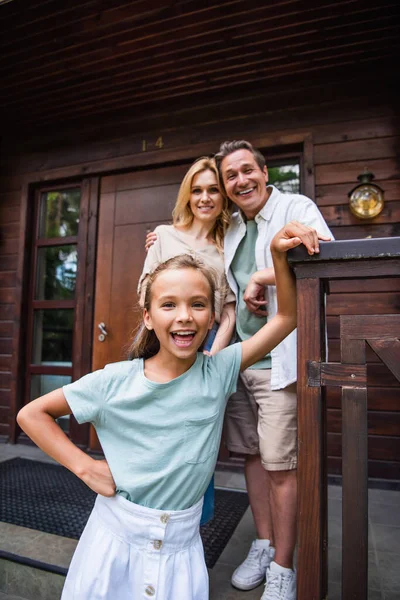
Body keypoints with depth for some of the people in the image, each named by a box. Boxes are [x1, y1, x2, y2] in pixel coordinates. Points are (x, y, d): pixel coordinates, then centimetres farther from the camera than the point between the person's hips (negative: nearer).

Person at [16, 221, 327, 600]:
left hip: (181, 544, 1)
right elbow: (31, 414, -6)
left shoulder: (219, 371, -12)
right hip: (116, 535, 0)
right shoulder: (115, 381, -15)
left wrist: (279, 256, -25)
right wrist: (83, 465, -13)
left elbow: (286, 317, -13)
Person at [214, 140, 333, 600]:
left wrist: (261, 277, -20)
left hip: (278, 360, -6)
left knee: (280, 466, 1)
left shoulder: (296, 207, -4)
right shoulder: (230, 229, 15)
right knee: (252, 455, 15)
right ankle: (264, 547, 34)